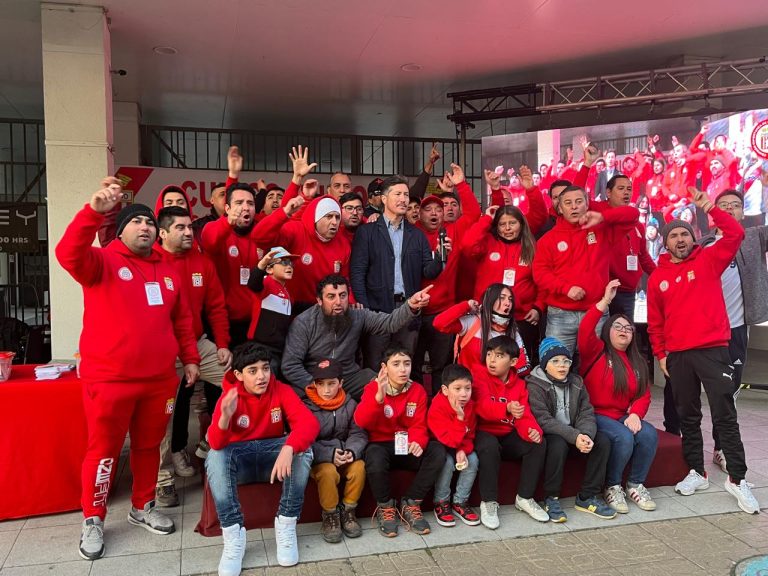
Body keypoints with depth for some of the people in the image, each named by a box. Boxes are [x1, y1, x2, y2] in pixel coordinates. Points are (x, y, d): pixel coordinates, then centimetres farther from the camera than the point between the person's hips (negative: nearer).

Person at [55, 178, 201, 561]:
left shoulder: (167, 271, 12)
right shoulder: (102, 261, -4)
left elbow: (181, 319, 17)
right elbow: (69, 254, -26)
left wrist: (190, 358, 13)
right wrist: (94, 210, -38)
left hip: (160, 379, 5)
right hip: (109, 379, -5)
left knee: (149, 446, 16)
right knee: (104, 450, 7)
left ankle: (143, 507, 34)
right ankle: (93, 520, 23)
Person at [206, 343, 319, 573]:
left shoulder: (282, 391, -13)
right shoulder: (229, 397, -13)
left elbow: (310, 423, -27)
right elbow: (216, 444, -24)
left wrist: (288, 449, -45)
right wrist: (225, 417, -45)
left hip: (273, 455, 0)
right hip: (240, 459, 0)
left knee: (303, 449, -30)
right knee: (215, 457, -31)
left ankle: (286, 524, -16)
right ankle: (233, 534, -25)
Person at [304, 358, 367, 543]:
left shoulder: (350, 404, 1)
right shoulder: (306, 407, -8)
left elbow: (358, 434, -1)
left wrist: (352, 451, -23)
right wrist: (329, 454, -26)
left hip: (345, 455, 3)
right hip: (318, 458, -3)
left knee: (359, 467, -26)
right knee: (328, 472, -32)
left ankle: (348, 511, -2)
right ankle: (330, 515, -6)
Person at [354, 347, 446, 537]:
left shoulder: (418, 391, 1)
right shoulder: (373, 388, -8)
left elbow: (419, 425, -2)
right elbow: (361, 422, -24)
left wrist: (417, 442, -27)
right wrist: (379, 396, -41)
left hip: (407, 447, 3)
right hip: (381, 445, -3)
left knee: (438, 451, -23)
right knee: (374, 457, -37)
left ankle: (410, 504, -6)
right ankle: (385, 507, -9)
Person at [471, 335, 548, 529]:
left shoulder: (518, 384, 6)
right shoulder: (479, 375, -9)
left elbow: (525, 415, -3)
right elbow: (483, 407, -25)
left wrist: (533, 430, -27)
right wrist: (507, 409, -45)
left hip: (508, 436, 5)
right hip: (483, 433, -5)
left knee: (539, 443, -16)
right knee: (489, 446, -37)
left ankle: (524, 498, 0)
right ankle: (489, 502, -18)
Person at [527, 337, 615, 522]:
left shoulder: (577, 382, 7)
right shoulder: (535, 385, -11)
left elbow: (587, 414, -2)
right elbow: (543, 420, -21)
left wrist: (586, 435, -25)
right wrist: (574, 436, -31)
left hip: (575, 434, 6)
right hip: (548, 435, -5)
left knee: (603, 442, -16)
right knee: (558, 444, -35)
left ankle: (587, 497, -5)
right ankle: (551, 498, -18)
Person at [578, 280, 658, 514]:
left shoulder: (638, 362, 16)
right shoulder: (597, 352, 0)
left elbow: (644, 395, 10)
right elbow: (584, 331, -21)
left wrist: (635, 414, -11)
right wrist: (605, 301, -24)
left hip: (624, 417, 5)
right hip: (596, 415, -5)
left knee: (649, 434, -23)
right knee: (623, 437, -30)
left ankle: (636, 484, -2)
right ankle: (612, 486, -6)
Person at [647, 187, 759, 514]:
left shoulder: (709, 260, 4)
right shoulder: (658, 276, 7)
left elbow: (735, 235, -12)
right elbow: (655, 321, 11)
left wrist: (710, 209, -19)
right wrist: (660, 354, 8)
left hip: (713, 350, -3)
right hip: (678, 355, 3)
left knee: (724, 415, 0)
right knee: (687, 416, 11)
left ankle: (737, 479, 9)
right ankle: (696, 473, 23)